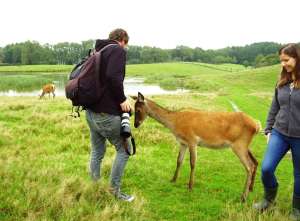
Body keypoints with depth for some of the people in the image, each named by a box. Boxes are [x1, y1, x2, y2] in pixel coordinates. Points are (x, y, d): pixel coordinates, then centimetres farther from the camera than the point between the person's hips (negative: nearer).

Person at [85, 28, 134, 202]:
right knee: (124, 149, 6)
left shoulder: (98, 51, 17)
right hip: (107, 113, -8)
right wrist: (122, 100, -16)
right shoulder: (118, 50, -9)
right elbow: (113, 76, -26)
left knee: (97, 151, 18)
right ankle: (114, 191, 9)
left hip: (91, 111, 9)